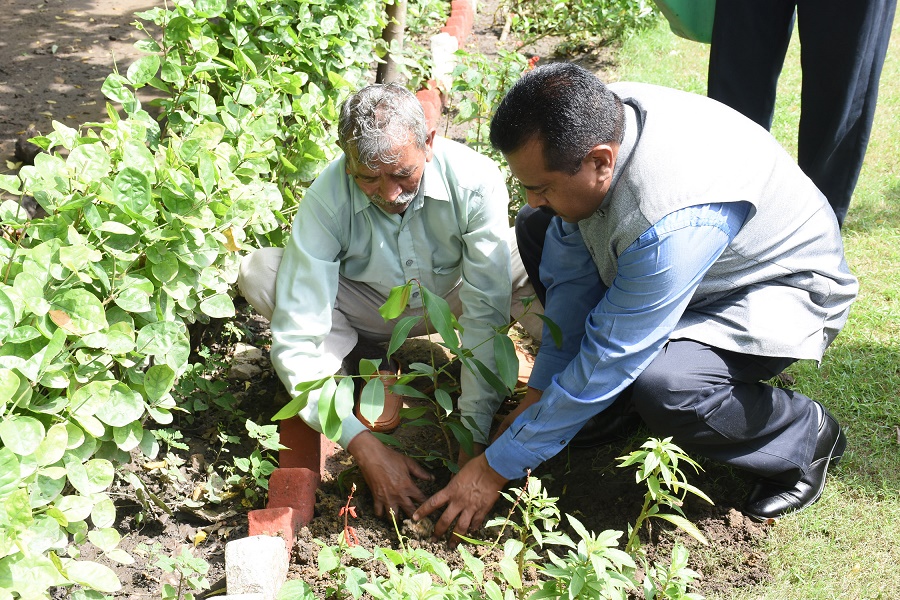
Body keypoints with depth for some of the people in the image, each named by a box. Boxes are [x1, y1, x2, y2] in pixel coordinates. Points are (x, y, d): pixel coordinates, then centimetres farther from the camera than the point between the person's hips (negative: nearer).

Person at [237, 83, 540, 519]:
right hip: (366, 308, 1)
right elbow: (295, 342, -32)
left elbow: (487, 315, -30)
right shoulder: (325, 201, -31)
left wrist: (475, 440, -36)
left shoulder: (476, 180, -32)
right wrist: (364, 447, -41)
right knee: (257, 274, -26)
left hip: (451, 298, 0)